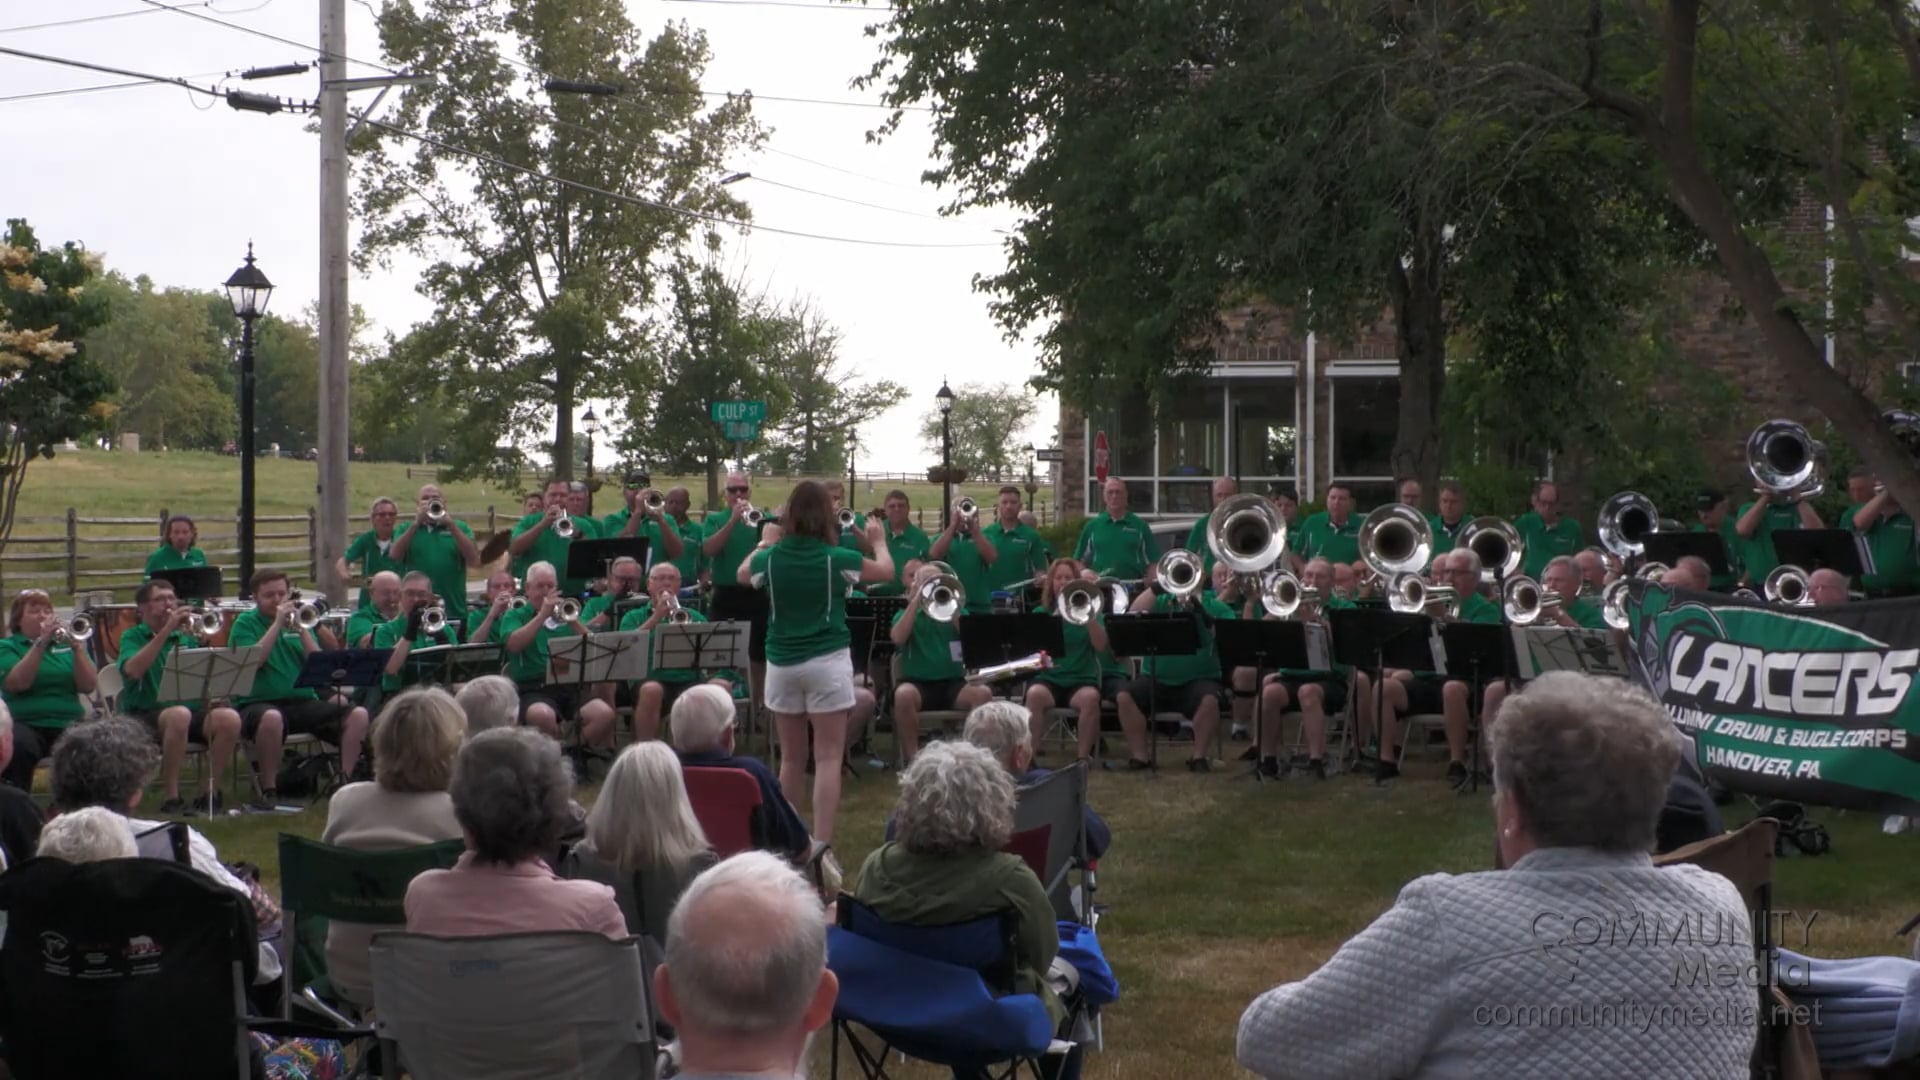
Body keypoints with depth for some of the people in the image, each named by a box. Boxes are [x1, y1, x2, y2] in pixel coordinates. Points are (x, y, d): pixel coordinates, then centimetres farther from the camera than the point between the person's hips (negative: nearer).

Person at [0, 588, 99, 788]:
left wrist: (76, 647, -11)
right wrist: (41, 642, -16)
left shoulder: (65, 643, 17)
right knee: (17, 746, -36)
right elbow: (17, 683, -11)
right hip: (26, 724, -2)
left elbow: (88, 686, 3)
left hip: (68, 724, 2)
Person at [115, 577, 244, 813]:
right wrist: (167, 630, -19)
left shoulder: (186, 637, 17)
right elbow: (133, 670, -17)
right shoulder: (133, 636, 5)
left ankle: (210, 794, -15)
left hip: (191, 707, 4)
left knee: (229, 718, -26)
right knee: (179, 715, -38)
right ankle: (172, 799, -30)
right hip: (144, 714, -4)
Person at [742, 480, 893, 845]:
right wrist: (878, 539, 28)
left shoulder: (770, 559, -1)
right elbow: (887, 571, 10)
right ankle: (821, 845, -10)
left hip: (782, 663, 4)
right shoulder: (837, 559, -8)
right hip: (827, 662, -4)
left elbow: (742, 575, 23)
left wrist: (762, 544, 38)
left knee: (790, 758, 16)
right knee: (828, 757, -3)